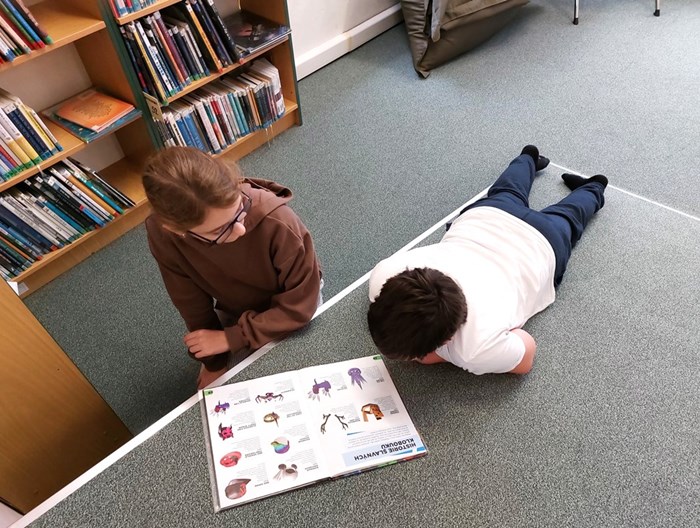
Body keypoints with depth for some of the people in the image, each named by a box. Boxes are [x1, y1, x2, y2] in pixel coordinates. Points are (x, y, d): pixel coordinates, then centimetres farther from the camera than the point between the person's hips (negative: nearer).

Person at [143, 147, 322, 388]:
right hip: (234, 312, 3)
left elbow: (301, 304, -30)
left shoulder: (277, 221, -42)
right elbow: (193, 305, -14)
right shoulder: (162, 235, -30)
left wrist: (231, 339, -26)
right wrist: (215, 363, -5)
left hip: (292, 311, -2)